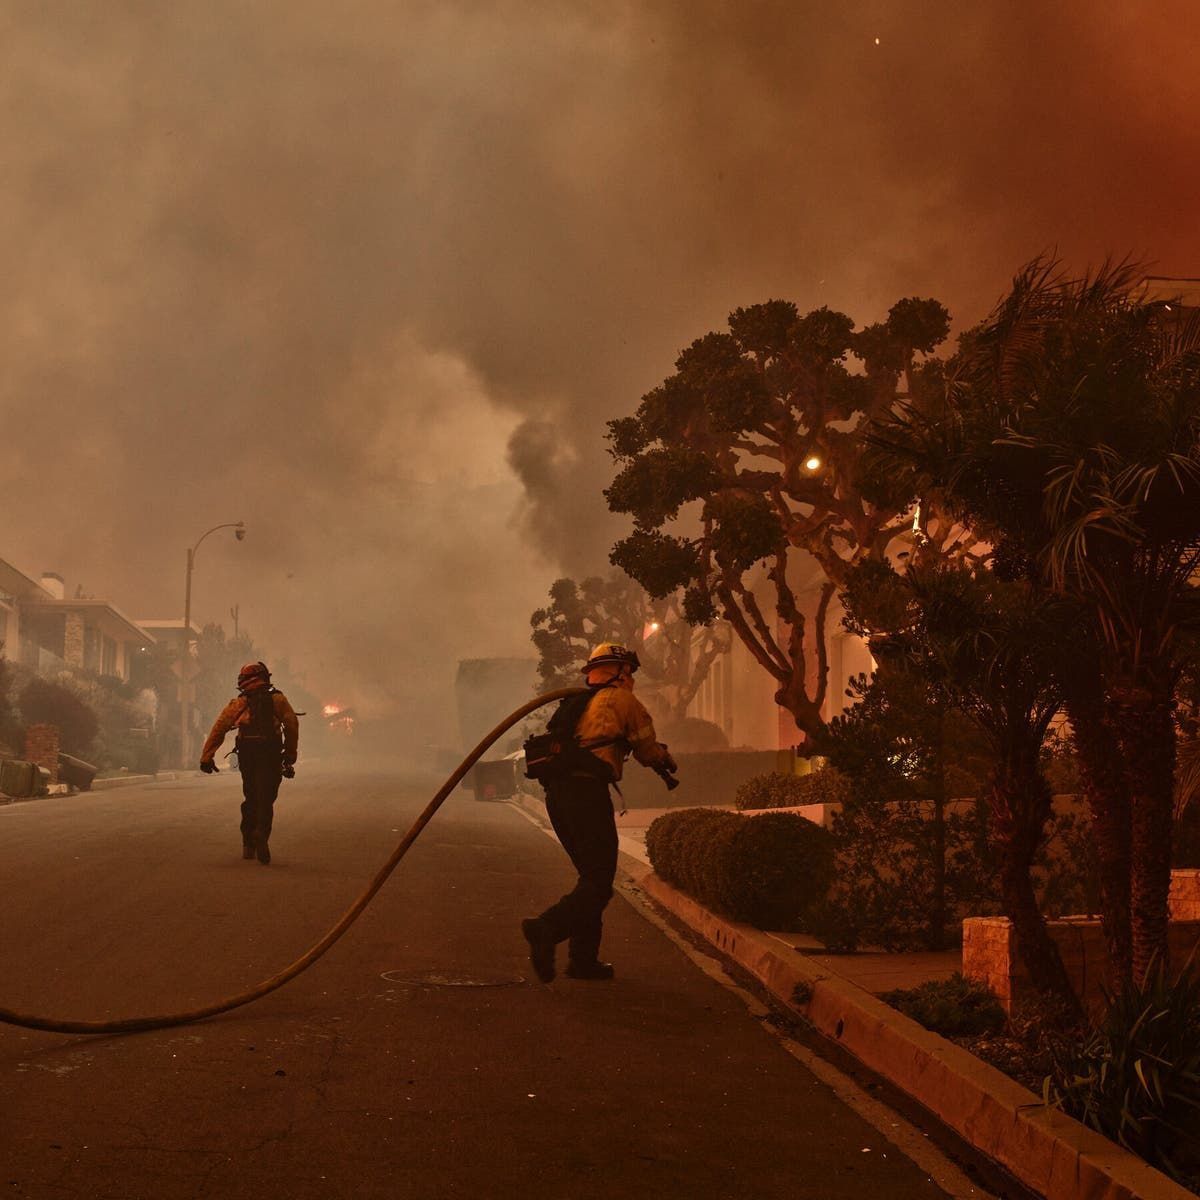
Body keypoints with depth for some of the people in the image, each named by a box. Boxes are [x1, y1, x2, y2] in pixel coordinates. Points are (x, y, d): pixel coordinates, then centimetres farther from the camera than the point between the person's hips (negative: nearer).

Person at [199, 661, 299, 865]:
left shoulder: (237, 704, 16)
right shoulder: (277, 699, 13)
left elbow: (218, 729, 8)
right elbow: (292, 724, 5)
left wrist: (206, 757, 7)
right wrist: (290, 754, 13)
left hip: (247, 754, 2)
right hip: (271, 754, -2)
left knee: (251, 798, 17)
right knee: (265, 800, -6)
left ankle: (248, 844, 18)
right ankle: (261, 832, -31)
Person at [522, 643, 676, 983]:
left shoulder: (578, 702, 26)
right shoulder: (622, 699, 4)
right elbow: (647, 750, 8)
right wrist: (666, 760, 31)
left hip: (556, 791, 8)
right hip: (586, 791, -8)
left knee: (592, 875, 16)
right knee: (600, 881, -7)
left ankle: (584, 959, 15)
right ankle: (547, 928, -26)